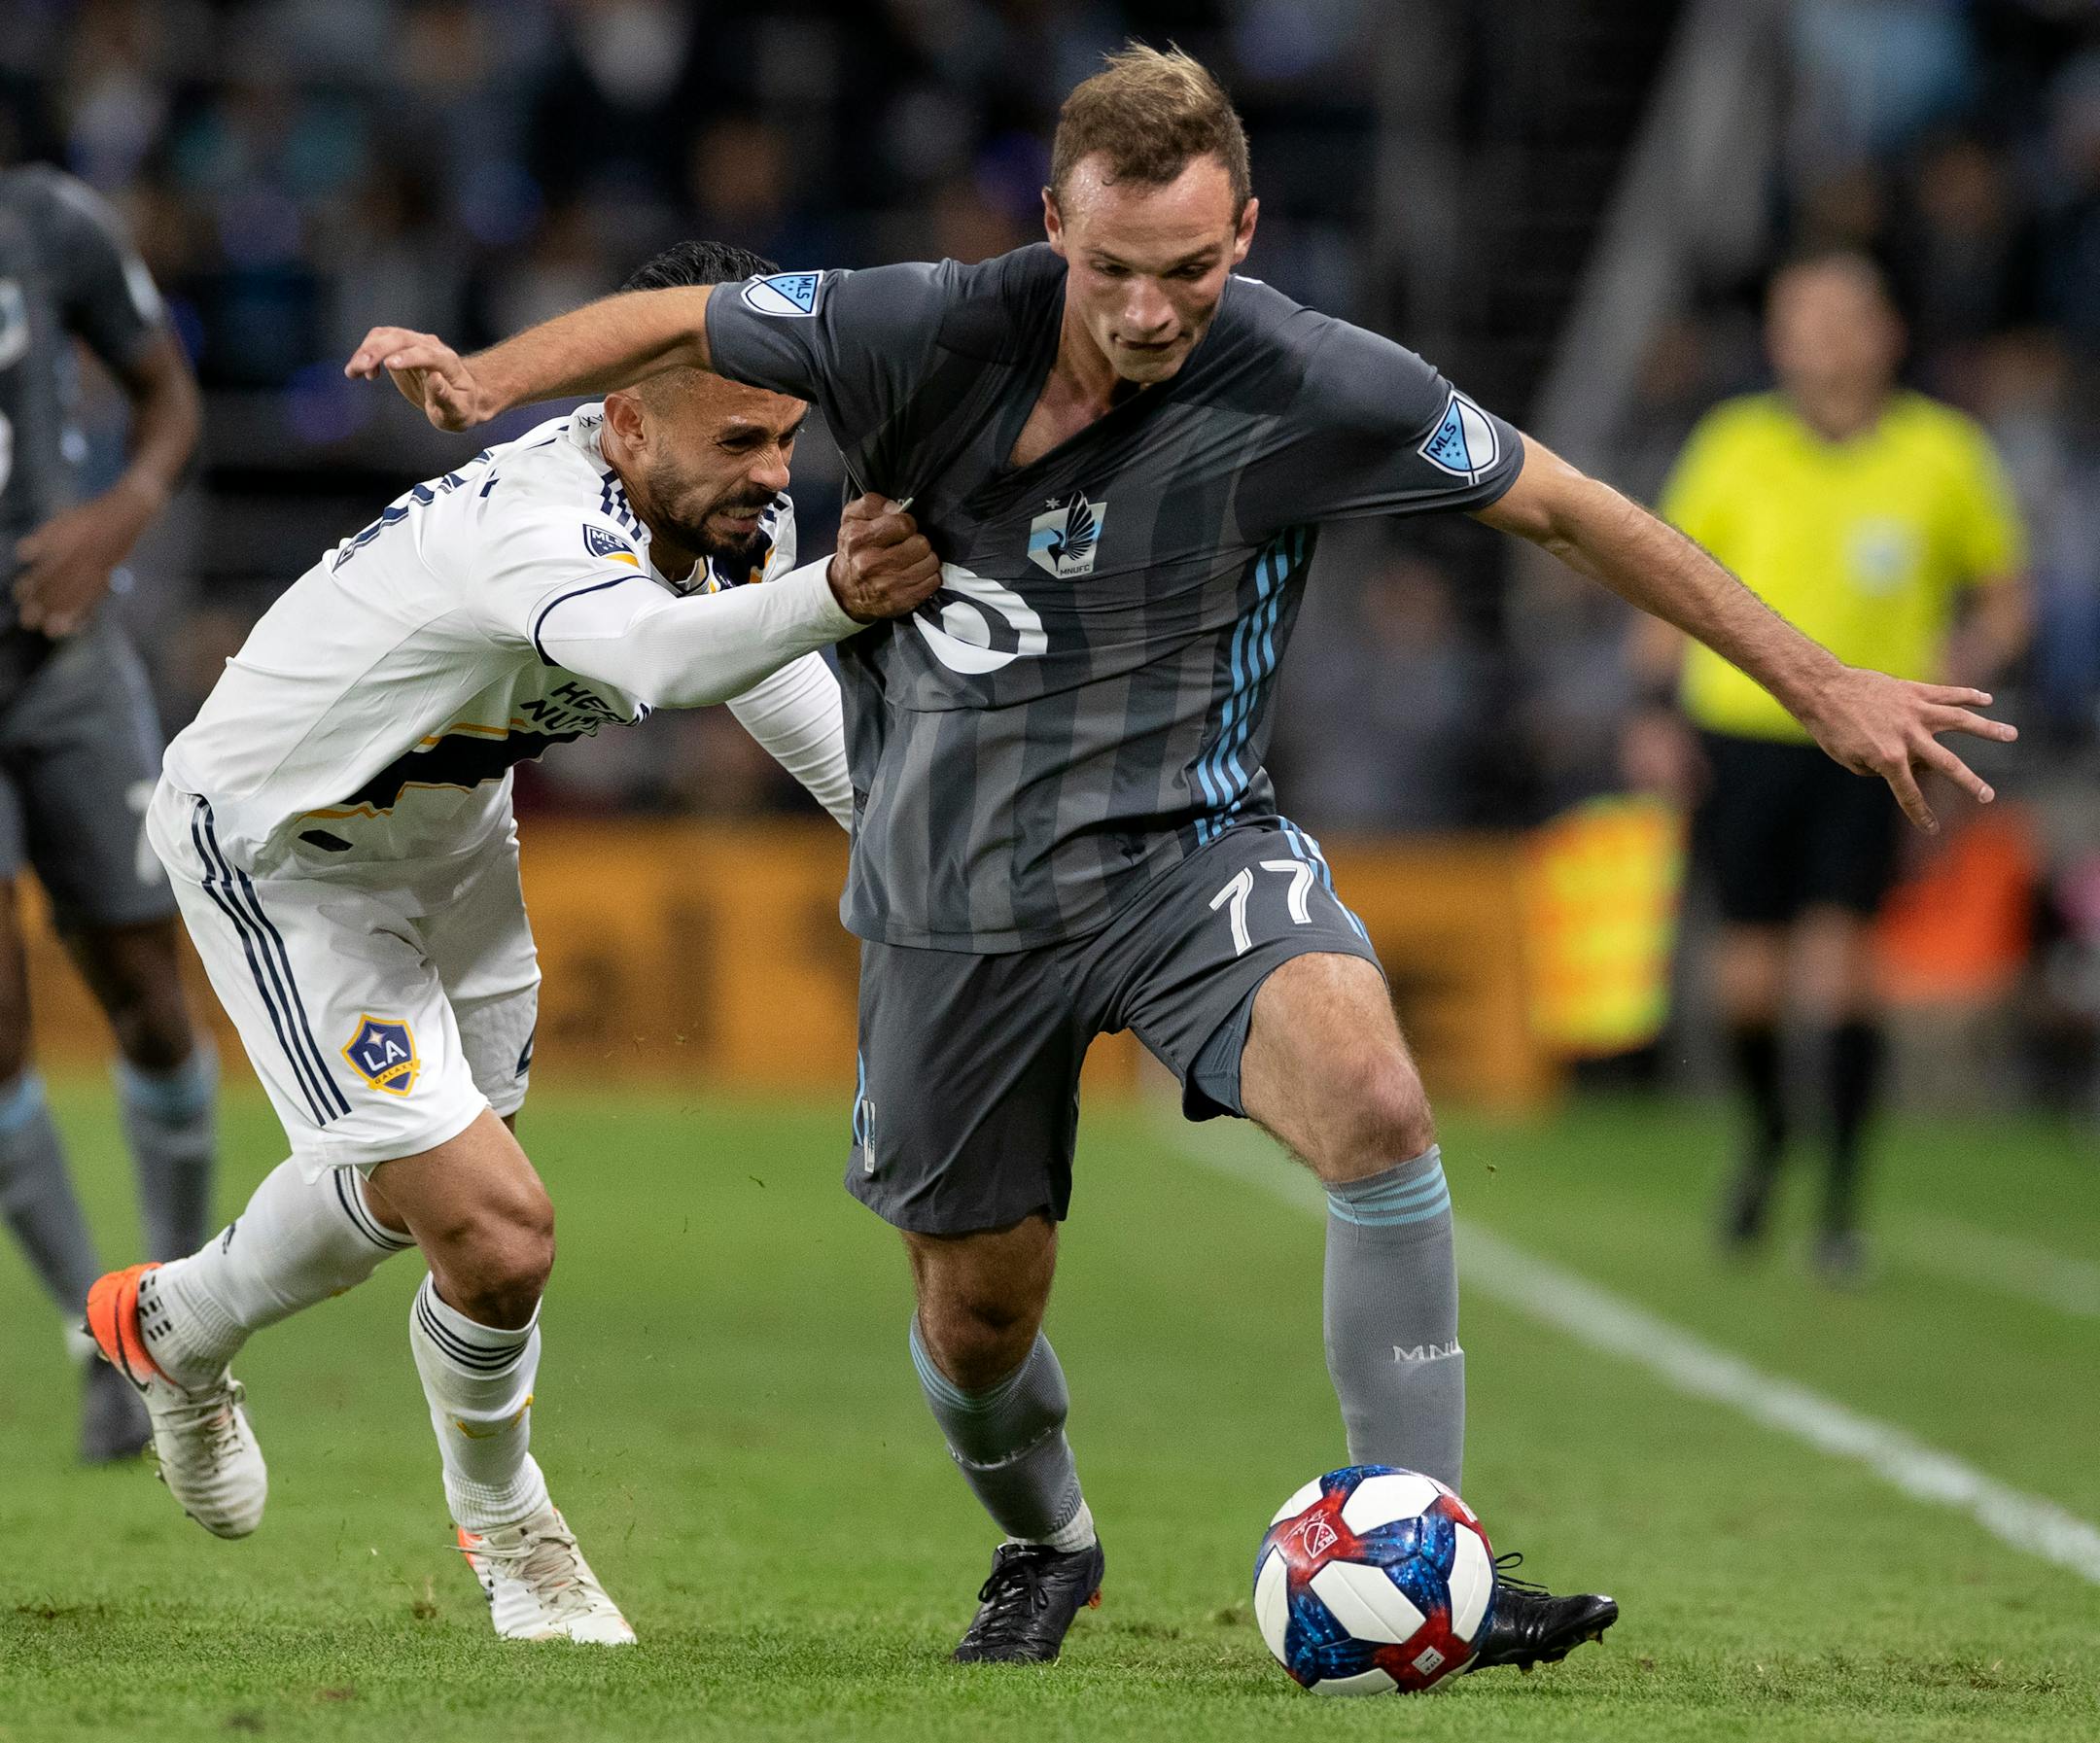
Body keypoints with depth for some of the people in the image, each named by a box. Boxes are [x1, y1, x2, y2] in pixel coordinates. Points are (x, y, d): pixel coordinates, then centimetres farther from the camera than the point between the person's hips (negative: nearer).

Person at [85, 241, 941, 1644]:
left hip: (444, 829, 9)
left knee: (410, 1192, 24)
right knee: (498, 1238, -15)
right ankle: (505, 1523, 16)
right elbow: (662, 655, -65)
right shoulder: (537, 534, -42)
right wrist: (829, 597, -83)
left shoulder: (738, 514, -14)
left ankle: (174, 1330, 55)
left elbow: (762, 668, 8)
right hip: (277, 854, -9)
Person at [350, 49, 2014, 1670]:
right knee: (977, 1315, 8)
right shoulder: (933, 334, -15)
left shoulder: (1310, 385, -15)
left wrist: (1819, 684, -3)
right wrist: (483, 378, -16)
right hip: (957, 893, 1)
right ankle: (1045, 1547, 44)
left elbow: (1566, 507, -5)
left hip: (1187, 841, -1)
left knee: (1372, 1100, -30)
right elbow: (679, 325, 0)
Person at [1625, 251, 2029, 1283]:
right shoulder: (1736, 446, 3)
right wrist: (1656, 706, 2)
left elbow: (2004, 597, 12)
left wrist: (1968, 662, -8)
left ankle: (1842, 1201, -5)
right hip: (1743, 732, 1)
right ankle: (1766, 1130, 34)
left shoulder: (1944, 453, 2)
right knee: (1749, 973, 2)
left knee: (1839, 958, -14)